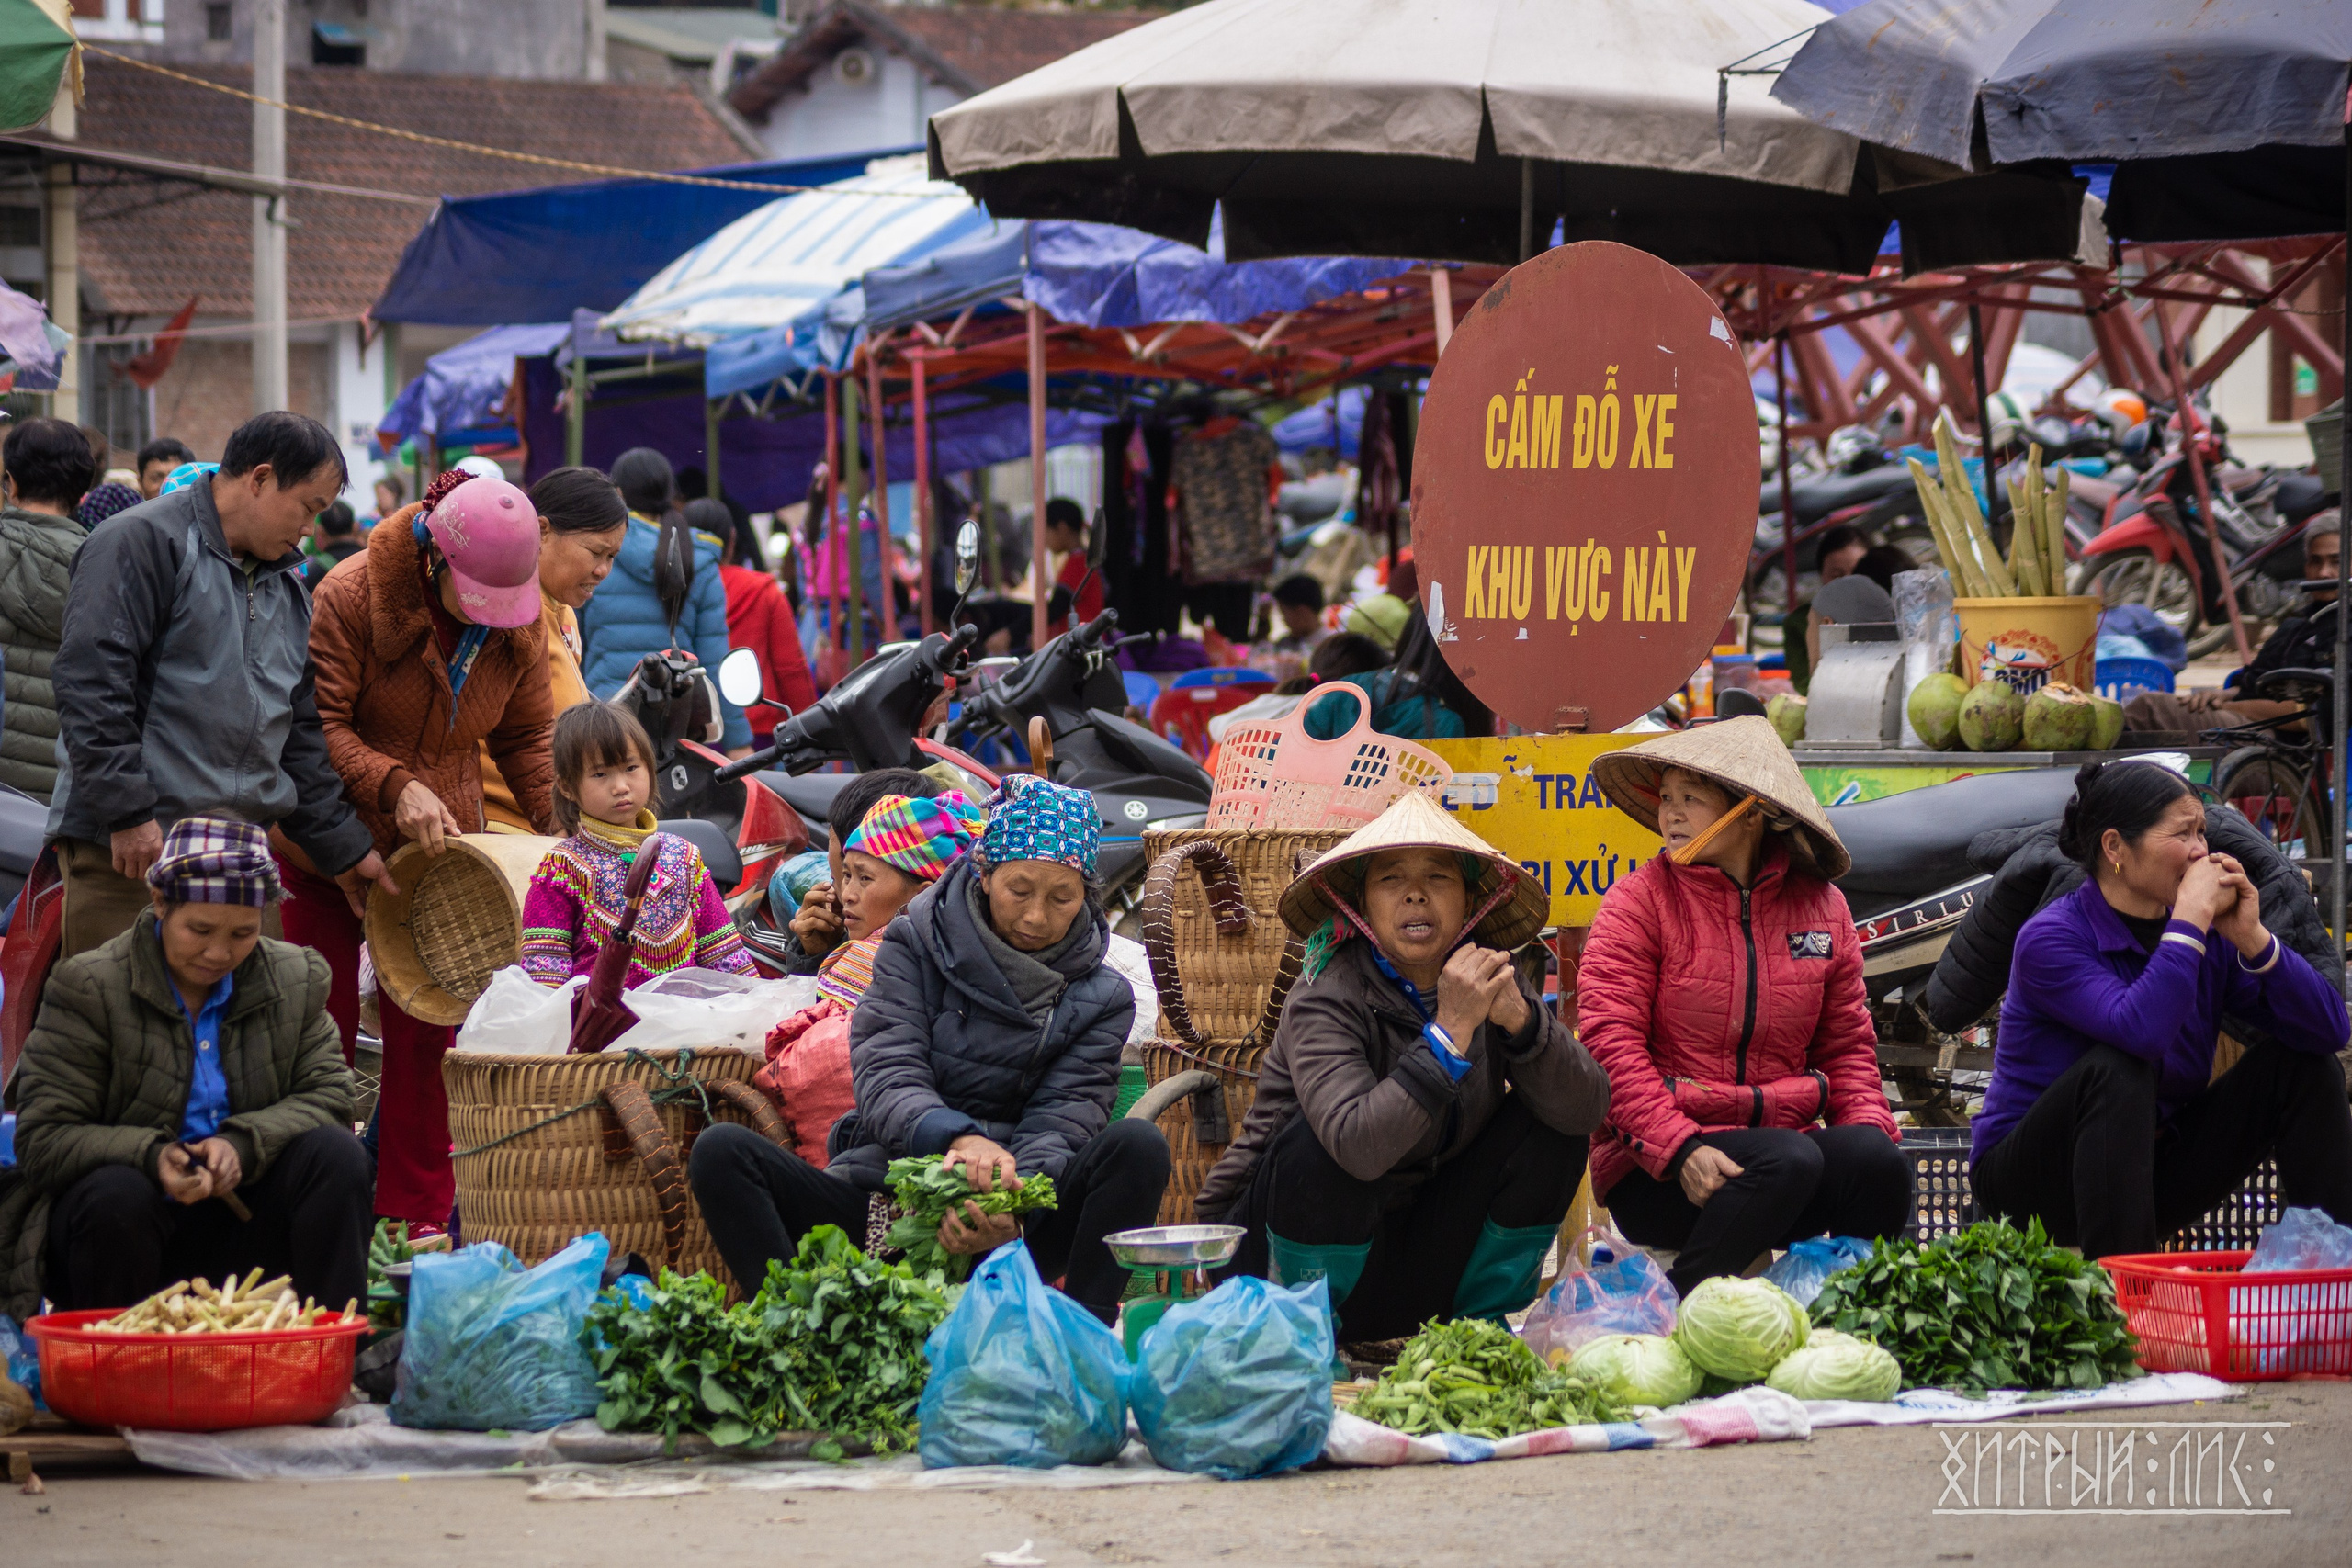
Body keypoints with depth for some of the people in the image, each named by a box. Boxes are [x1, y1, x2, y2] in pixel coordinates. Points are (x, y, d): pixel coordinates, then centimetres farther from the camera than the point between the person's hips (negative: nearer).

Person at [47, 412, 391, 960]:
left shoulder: (286, 584, 21)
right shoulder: (143, 541, -7)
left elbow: (300, 732, 27)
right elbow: (90, 683, -16)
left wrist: (343, 846, 23)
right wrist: (127, 811, -20)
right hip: (129, 849, -8)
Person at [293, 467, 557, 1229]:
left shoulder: (519, 626, -5)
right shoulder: (351, 596, -20)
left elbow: (527, 737, 5)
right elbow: (315, 725, -20)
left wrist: (559, 828, -8)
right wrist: (395, 787, -32)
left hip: (437, 850, 3)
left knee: (425, 1033, 2)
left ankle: (416, 1219, 8)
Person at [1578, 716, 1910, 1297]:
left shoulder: (1821, 906, 11)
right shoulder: (1639, 900, 0)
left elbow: (1846, 1045, 17)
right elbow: (1611, 1042, -9)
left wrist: (1869, 1127, -5)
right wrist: (1680, 1148, -22)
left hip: (1782, 1134, 4)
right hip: (1654, 1166, -4)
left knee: (1875, 1159, -27)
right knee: (1790, 1160, -33)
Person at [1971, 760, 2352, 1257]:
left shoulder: (2210, 936, -2)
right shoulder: (2049, 940, -20)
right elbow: (2141, 1031, -38)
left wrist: (2252, 937, -20)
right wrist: (2191, 919, -31)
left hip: (2150, 1170, 6)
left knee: (2301, 1064, -5)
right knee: (2116, 1071, -35)